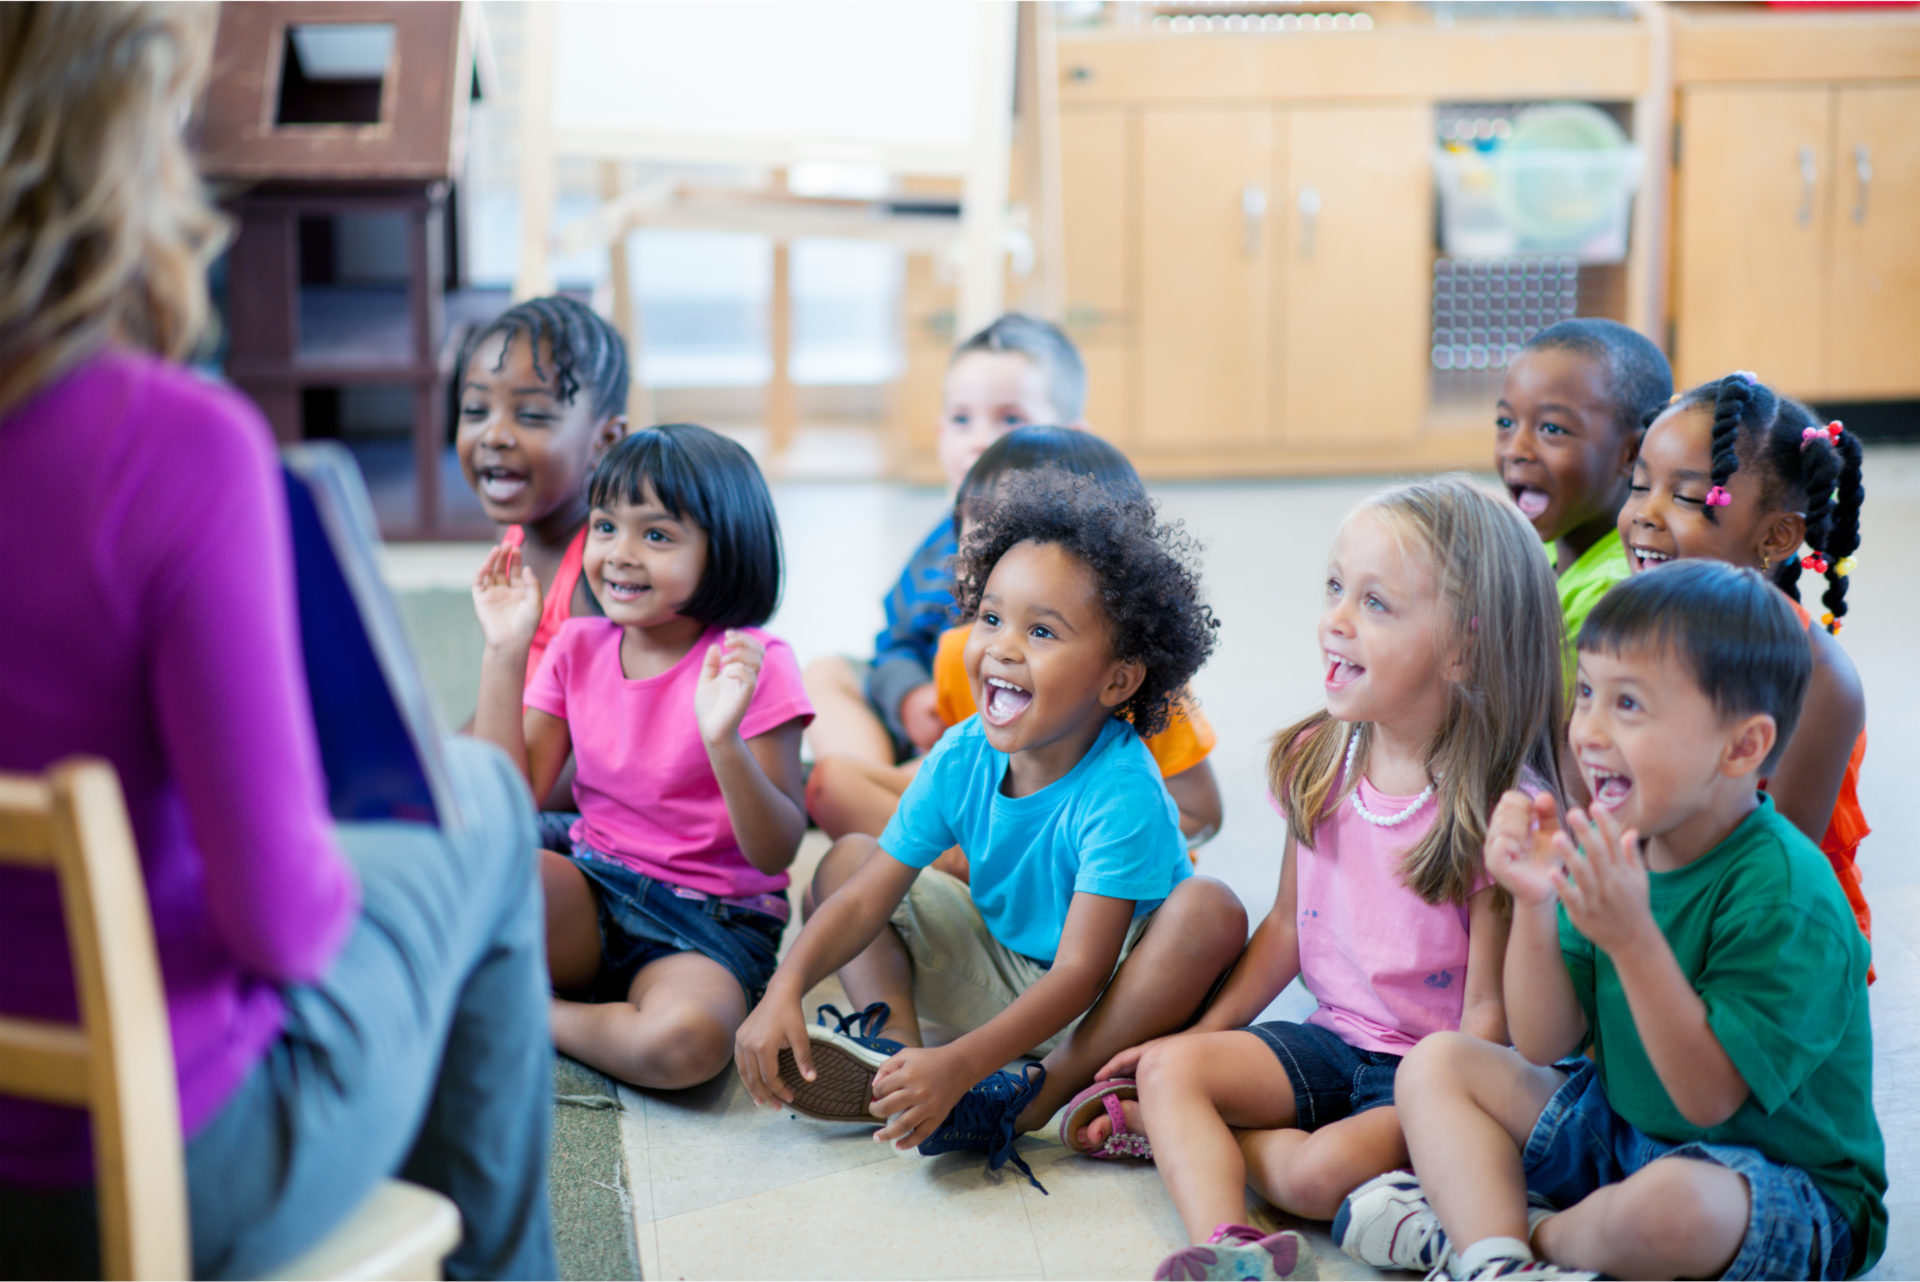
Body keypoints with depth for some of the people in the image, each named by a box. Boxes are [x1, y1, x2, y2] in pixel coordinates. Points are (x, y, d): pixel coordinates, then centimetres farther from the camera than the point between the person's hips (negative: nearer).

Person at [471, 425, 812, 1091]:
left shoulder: (754, 665, -10)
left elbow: (777, 853, -14)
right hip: (590, 896, 2)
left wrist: (723, 740, -31)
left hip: (713, 920, -2)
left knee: (685, 1040, -36)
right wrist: (505, 653, -6)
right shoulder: (578, 649, 5)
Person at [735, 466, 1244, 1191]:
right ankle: (895, 1047, -21)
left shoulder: (1121, 795, -29)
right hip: (999, 975, 6)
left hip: (1108, 1000, -5)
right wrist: (786, 989, -27)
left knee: (1211, 910, -33)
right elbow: (869, 894, -10)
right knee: (844, 861, 0)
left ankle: (1039, 1095, -30)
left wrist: (960, 1066, -43)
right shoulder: (961, 758, -13)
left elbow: (1079, 974, -32)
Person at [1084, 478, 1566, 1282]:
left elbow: (1489, 1012, -16)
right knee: (1169, 1068, -16)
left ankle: (1170, 1132, -7)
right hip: (1330, 1039, 6)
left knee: (1324, 1170, -31)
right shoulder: (1317, 762, 1)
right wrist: (1205, 1033, 7)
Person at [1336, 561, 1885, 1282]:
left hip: (1784, 1182, -8)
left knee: (1670, 1202, -40)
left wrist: (1633, 938, -37)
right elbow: (1542, 1046, -2)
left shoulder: (1788, 898, -26)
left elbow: (1708, 1099, -28)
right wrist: (1534, 905, -19)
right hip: (1620, 1126, 8)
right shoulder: (1617, 846, -3)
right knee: (1436, 1064, 4)